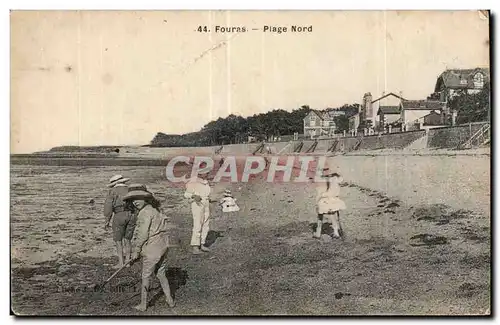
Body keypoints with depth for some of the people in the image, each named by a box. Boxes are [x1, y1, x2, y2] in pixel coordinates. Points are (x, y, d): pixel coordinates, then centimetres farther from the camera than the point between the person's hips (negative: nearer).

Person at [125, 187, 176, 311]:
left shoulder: (145, 213, -17)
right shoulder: (154, 210, 11)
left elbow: (143, 235, -18)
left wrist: (136, 251, -7)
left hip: (152, 250, -8)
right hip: (162, 247, 8)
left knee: (145, 277, 8)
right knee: (161, 274, 20)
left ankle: (143, 305, 20)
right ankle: (170, 300, 27)